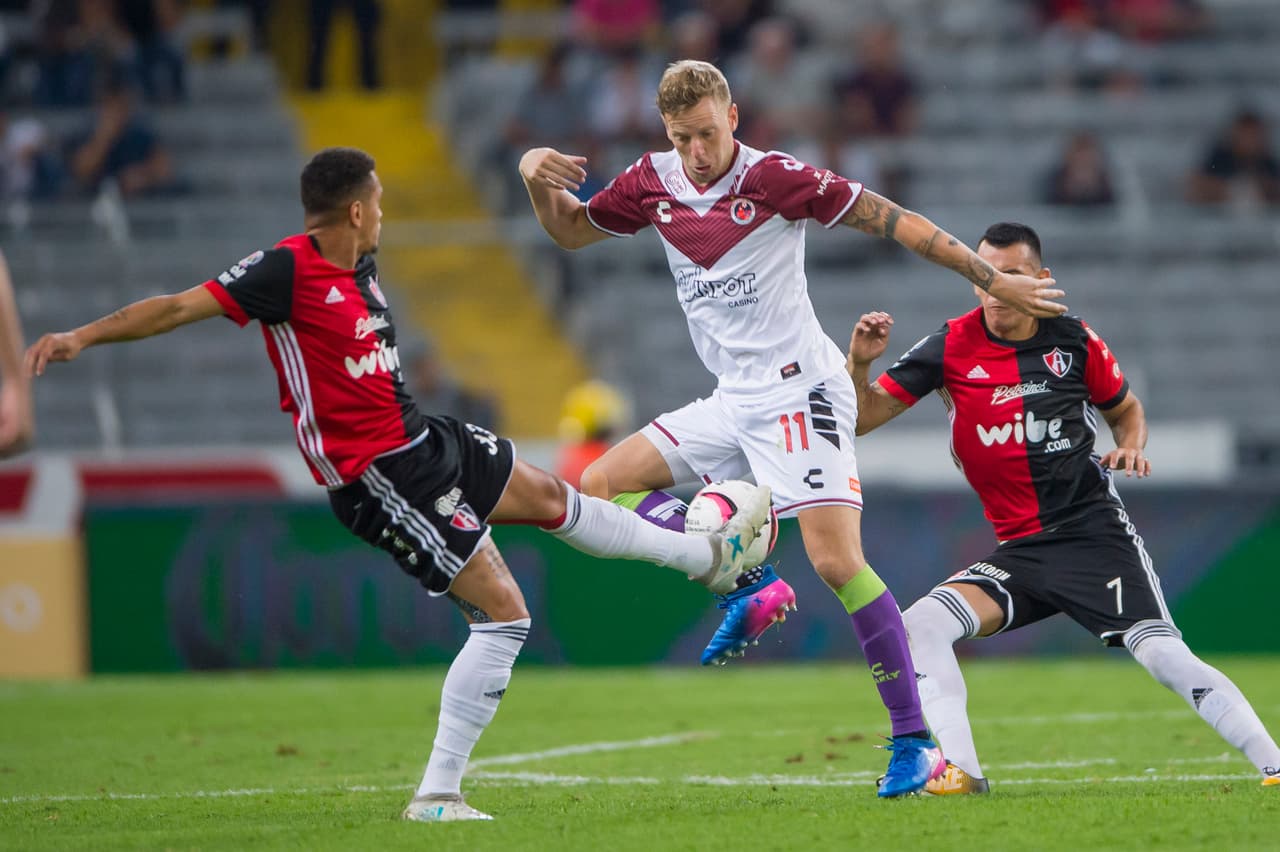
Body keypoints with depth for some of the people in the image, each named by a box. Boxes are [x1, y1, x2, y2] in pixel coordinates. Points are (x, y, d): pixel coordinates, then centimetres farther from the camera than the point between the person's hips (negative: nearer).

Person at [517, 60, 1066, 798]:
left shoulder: (775, 178, -15)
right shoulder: (654, 183, 3)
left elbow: (893, 222, -12)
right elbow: (571, 231, 19)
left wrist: (993, 278, -13)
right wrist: (539, 178, -3)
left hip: (798, 391, -7)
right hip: (734, 401, 7)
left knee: (836, 558, -18)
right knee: (601, 485, 3)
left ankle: (915, 742, -14)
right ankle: (747, 585, 0)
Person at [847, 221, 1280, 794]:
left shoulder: (1072, 339, 0)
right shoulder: (952, 348, -1)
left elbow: (1126, 407, 19)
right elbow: (861, 418, 0)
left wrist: (1131, 447, -3)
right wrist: (858, 361, -19)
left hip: (1097, 533, -3)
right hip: (1019, 551, 3)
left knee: (1164, 656, -19)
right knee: (920, 626, -19)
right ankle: (960, 770, -16)